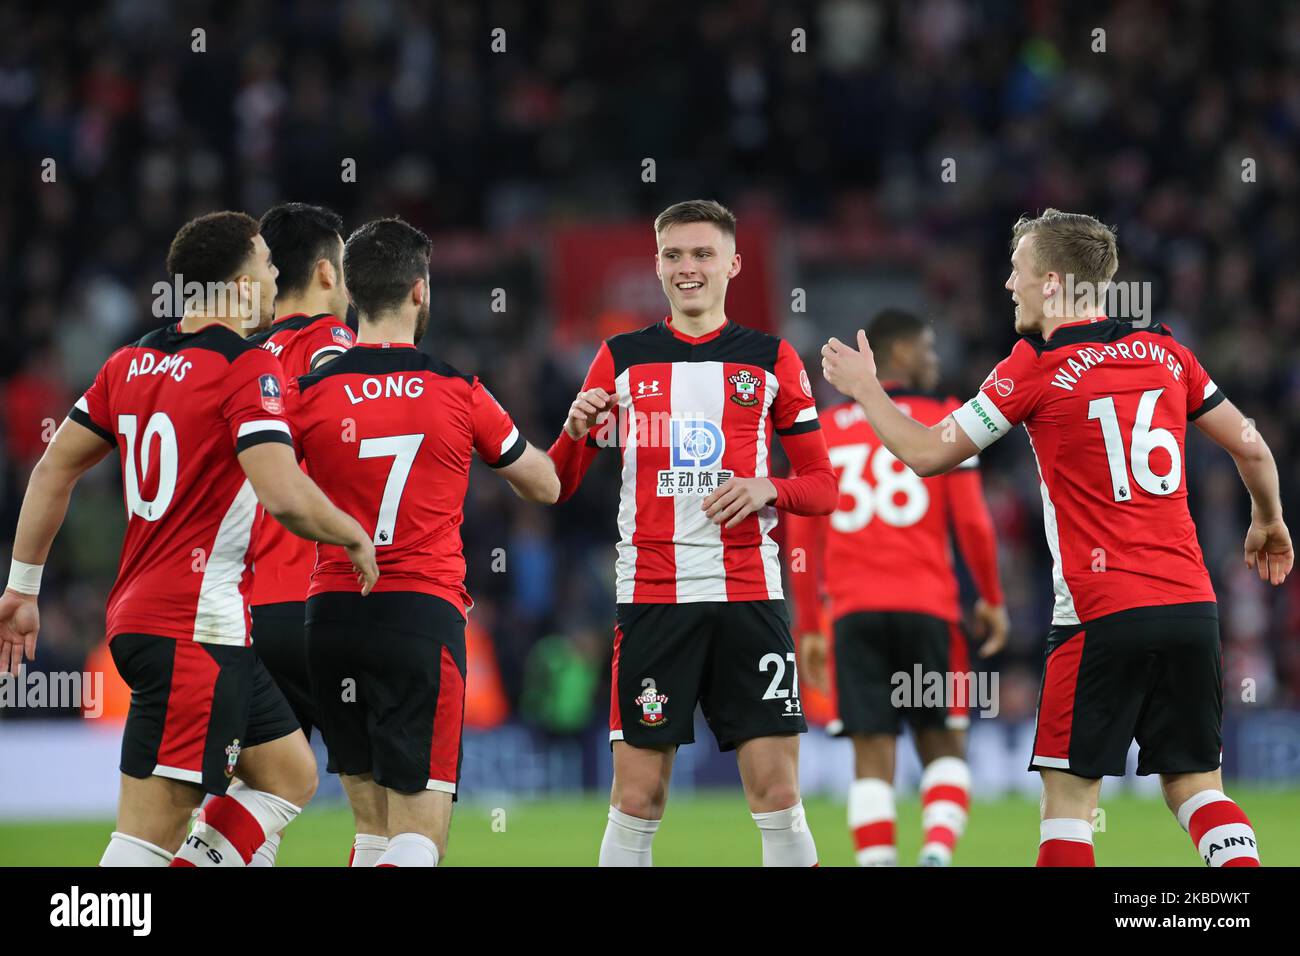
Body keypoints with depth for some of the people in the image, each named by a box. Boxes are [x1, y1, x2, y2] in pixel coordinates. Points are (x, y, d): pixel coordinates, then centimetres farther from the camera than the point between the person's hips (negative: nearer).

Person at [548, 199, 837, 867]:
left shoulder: (771, 359, 9)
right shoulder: (621, 359, 9)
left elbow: (823, 485, 11)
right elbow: (555, 486, 10)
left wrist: (768, 490, -10)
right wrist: (576, 430, -11)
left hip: (750, 596, 0)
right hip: (651, 598, 0)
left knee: (778, 797, -5)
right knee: (637, 799, -3)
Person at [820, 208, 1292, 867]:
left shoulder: (1036, 367, -5)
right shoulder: (1164, 351, 10)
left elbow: (928, 454, 1)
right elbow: (1251, 447, 14)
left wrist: (864, 389, 17)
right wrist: (1269, 523, 34)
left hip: (1103, 615, -5)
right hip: (1192, 606, 5)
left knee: (1070, 791, 2)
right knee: (1195, 784, 9)